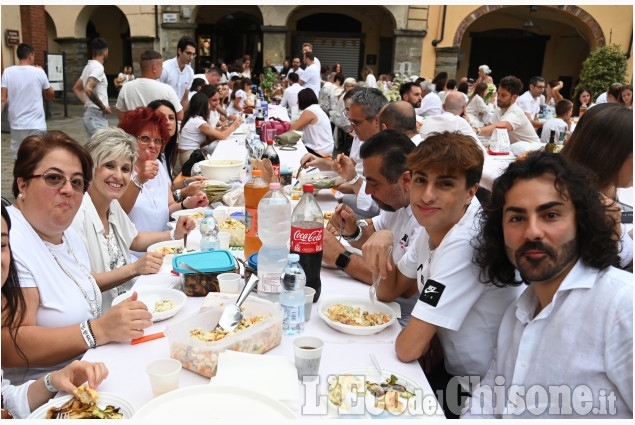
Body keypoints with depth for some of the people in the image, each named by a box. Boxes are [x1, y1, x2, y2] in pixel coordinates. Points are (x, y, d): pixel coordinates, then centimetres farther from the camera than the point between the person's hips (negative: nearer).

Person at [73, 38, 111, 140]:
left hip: (89, 114, 10)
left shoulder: (88, 66, 17)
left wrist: (86, 103, 18)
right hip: (97, 116, -10)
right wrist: (103, 107, -17)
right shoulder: (98, 67, -13)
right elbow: (88, 89, -26)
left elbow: (76, 88, 25)